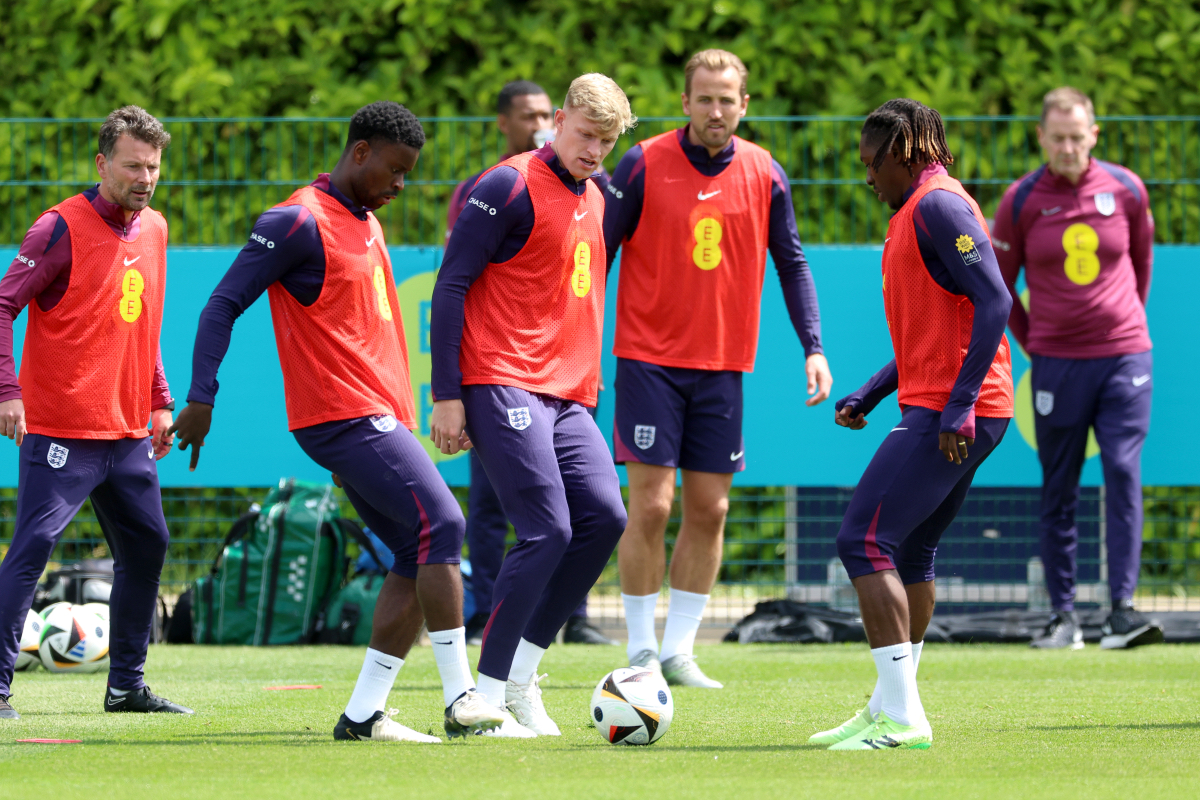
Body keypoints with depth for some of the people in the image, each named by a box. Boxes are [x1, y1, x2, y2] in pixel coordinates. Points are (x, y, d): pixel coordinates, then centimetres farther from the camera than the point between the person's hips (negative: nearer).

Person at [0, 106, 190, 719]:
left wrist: (159, 402, 19)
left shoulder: (154, 229, 11)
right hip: (61, 431, -8)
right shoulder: (62, 228, -11)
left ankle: (127, 685, 22)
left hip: (128, 434, 8)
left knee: (145, 546, 11)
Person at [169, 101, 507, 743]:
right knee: (441, 524, -18)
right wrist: (201, 397, -17)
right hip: (345, 416, -10)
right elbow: (223, 305, -11)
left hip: (377, 417, 10)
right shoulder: (300, 222, -10)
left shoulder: (367, 224, 19)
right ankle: (460, 701, -18)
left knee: (419, 557, 4)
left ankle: (364, 714, 5)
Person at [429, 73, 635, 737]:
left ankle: (520, 671, 5)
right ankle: (486, 696, -8)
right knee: (547, 531, -16)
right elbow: (450, 287, -9)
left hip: (565, 399, 8)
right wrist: (446, 395, -12)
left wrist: (588, 389, 21)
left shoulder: (595, 201, 18)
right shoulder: (510, 187, -7)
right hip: (502, 385, -8)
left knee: (604, 516, -6)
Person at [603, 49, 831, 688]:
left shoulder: (764, 175, 2)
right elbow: (598, 253, -1)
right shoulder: (643, 166, -7)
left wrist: (813, 347, 1)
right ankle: (641, 651, 3)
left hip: (723, 366, 3)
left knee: (709, 509, 3)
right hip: (649, 359, -3)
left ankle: (678, 650, 12)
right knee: (650, 504, -6)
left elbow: (791, 264, 10)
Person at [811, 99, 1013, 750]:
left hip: (949, 418, -11)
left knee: (864, 541, -12)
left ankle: (901, 715, -14)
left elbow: (994, 303, -20)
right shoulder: (916, 213, 21)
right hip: (943, 411, 11)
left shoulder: (938, 205, -11)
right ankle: (889, 711, 22)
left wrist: (958, 404, -24)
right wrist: (868, 397, 22)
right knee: (909, 553, 16)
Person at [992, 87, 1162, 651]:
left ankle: (1122, 609, -12)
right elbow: (999, 286, 8)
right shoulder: (1020, 202, -3)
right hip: (1056, 363, 0)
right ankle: (1063, 615, 11)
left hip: (1124, 356, 0)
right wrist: (1032, 344, 10)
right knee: (1058, 491, 4)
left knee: (1123, 476, -9)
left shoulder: (1126, 190, 1)